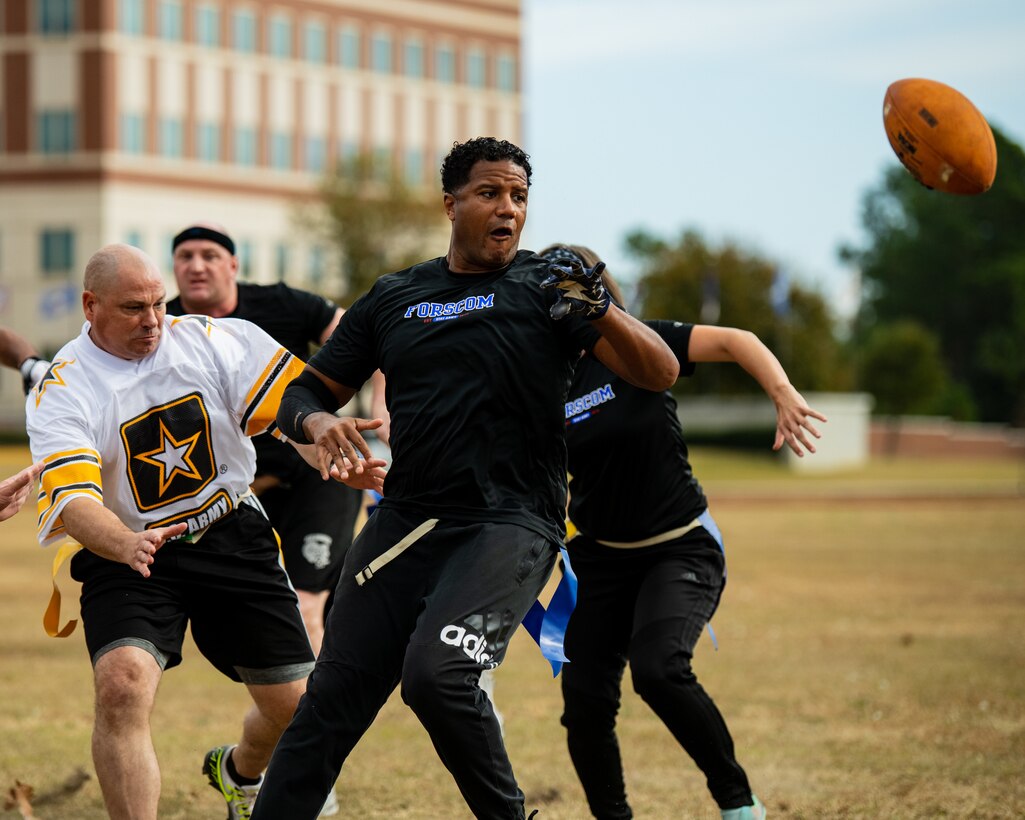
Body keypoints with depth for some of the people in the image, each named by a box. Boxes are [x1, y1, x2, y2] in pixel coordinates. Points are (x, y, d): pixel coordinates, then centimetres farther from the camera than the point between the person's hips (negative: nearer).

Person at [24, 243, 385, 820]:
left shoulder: (216, 340, -6)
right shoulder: (61, 392, -15)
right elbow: (74, 501, -27)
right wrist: (126, 545, -48)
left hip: (233, 539, 3)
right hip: (126, 557, -3)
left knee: (297, 704, 7)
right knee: (122, 684, -29)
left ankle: (239, 773, 42)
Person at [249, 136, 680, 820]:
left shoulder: (546, 288, 2)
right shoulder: (392, 299, 14)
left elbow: (660, 374, -7)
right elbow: (306, 390, 18)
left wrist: (598, 311, -25)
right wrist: (318, 421, -6)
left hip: (512, 524, -4)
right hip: (405, 521, 4)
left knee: (436, 675, -25)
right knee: (334, 697, -1)